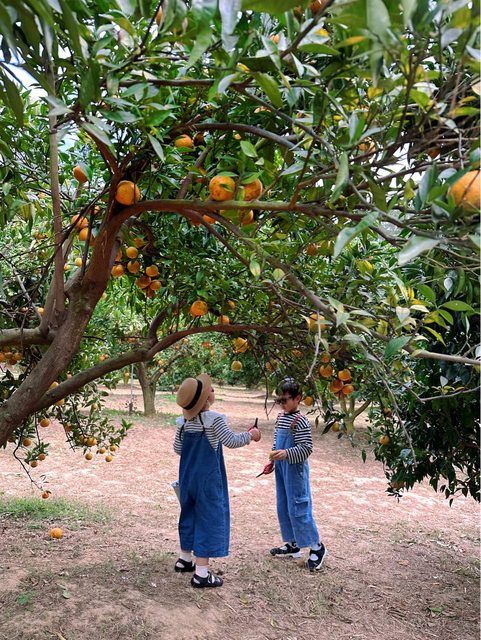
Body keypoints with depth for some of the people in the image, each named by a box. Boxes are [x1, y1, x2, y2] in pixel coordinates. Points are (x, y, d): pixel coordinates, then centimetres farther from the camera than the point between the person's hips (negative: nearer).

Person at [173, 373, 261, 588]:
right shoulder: (215, 419, -19)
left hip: (187, 477, 7)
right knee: (209, 518, 2)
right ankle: (202, 573, 5)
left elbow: (177, 448, 6)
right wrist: (250, 435, 0)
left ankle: (184, 559, 36)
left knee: (190, 514, 22)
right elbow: (231, 442, -16)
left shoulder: (183, 421, 0)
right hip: (208, 479, -7)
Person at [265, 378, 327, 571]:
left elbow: (306, 449, -20)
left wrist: (286, 453, -32)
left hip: (295, 470, -9)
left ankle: (317, 547, 9)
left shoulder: (300, 421, -16)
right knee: (283, 507, 14)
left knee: (298, 508, -5)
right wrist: (272, 462, 17)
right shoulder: (280, 417, 10)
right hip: (281, 468, 9)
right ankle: (292, 545, 27)